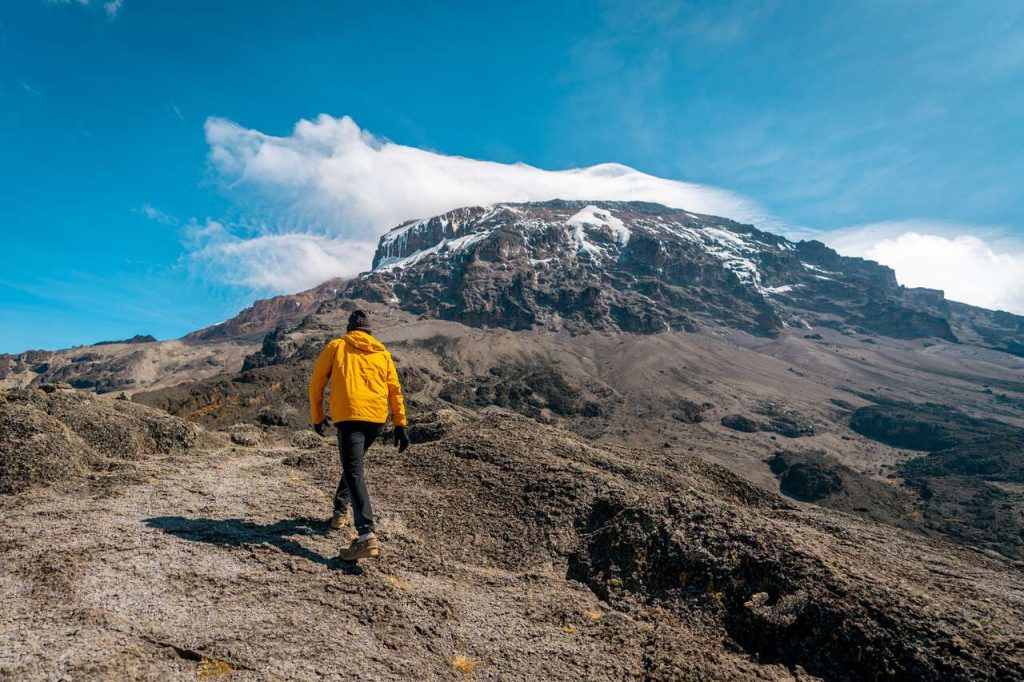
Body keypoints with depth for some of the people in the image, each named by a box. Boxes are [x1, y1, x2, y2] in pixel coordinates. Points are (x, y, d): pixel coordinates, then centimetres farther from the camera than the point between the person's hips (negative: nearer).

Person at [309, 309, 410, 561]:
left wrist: (317, 417, 22)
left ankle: (367, 536, -25)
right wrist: (400, 424, 14)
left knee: (354, 472, -12)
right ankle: (340, 510, 36)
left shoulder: (336, 346, 12)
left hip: (349, 416, -4)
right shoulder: (382, 352, 18)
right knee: (354, 463, 28)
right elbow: (395, 389, 13)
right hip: (377, 418, 4)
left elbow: (316, 383, 12)